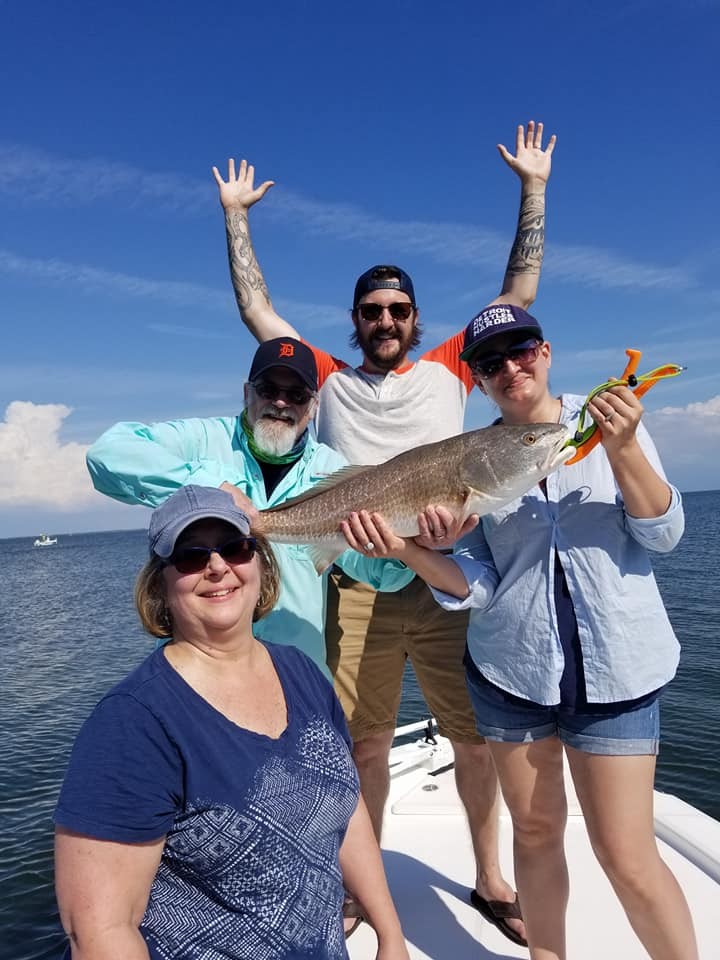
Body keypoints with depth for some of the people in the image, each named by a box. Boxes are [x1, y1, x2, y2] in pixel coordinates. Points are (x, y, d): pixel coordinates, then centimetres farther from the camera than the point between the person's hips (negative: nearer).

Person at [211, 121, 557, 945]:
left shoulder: (447, 371, 8)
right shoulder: (331, 382, 9)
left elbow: (519, 293, 10)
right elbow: (257, 311, 13)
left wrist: (533, 188, 11)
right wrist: (234, 214, 18)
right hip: (357, 590, 1)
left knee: (478, 736, 9)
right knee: (363, 743, 11)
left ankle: (489, 877, 32)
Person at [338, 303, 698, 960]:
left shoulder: (611, 423, 0)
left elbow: (663, 534, -5)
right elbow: (475, 585, -4)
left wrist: (624, 449, -19)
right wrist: (407, 551, -21)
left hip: (615, 671, -1)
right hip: (509, 669, 2)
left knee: (627, 857, 1)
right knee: (535, 832, 16)